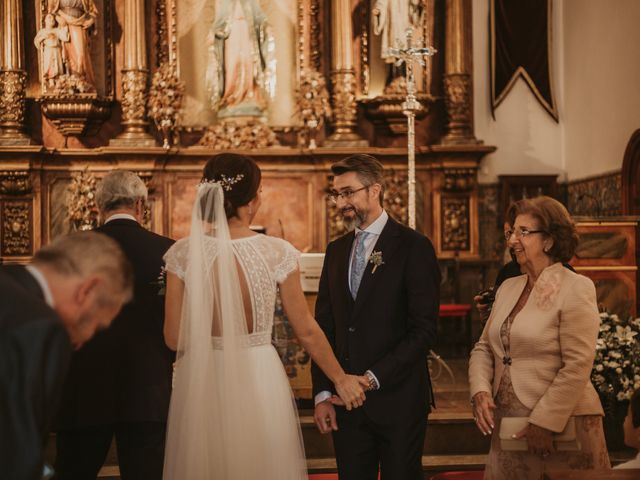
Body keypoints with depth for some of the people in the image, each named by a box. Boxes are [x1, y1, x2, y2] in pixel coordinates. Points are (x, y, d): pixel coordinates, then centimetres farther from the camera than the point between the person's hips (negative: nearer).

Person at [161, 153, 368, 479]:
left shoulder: (184, 253, -7)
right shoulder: (276, 253, -9)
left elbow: (174, 338, -4)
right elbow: (306, 331, -1)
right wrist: (340, 379, 13)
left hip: (200, 384, 1)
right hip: (259, 381, -1)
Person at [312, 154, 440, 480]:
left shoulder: (414, 247, -6)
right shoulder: (336, 251, 12)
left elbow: (424, 329, -11)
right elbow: (324, 327, 11)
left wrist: (374, 378, -16)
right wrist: (322, 394, 2)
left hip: (397, 401, -5)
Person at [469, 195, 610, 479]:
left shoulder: (576, 289, -9)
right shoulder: (508, 288, 11)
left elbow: (578, 366, -16)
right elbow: (484, 347, 14)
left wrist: (544, 423, -18)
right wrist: (480, 392, -4)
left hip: (562, 426, -6)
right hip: (507, 426, 6)